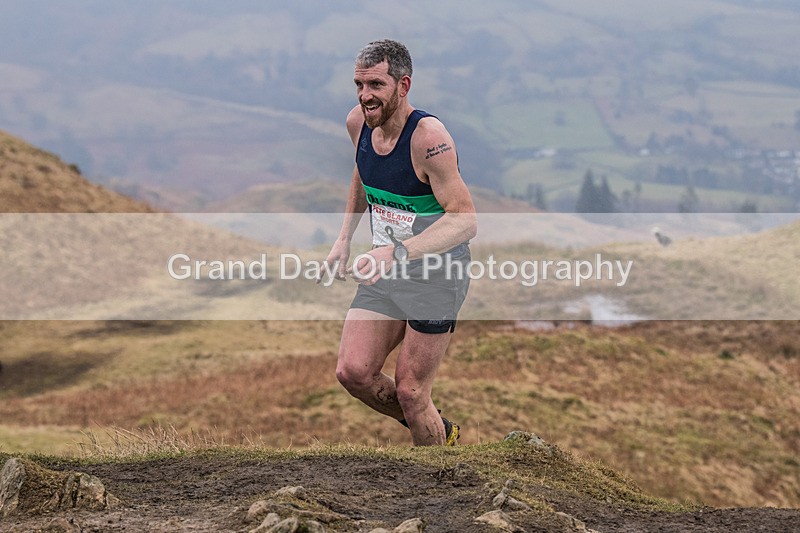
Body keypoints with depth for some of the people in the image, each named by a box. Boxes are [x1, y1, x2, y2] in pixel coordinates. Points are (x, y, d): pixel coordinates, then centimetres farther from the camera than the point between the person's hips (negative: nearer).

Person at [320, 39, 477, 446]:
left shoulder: (427, 136, -25)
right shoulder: (358, 123, -2)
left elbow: (465, 220, -30)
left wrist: (398, 252, -42)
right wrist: (344, 239, 16)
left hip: (435, 276, -7)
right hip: (384, 273, 7)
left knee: (409, 391, -4)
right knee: (353, 372, -2)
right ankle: (440, 431, 22)